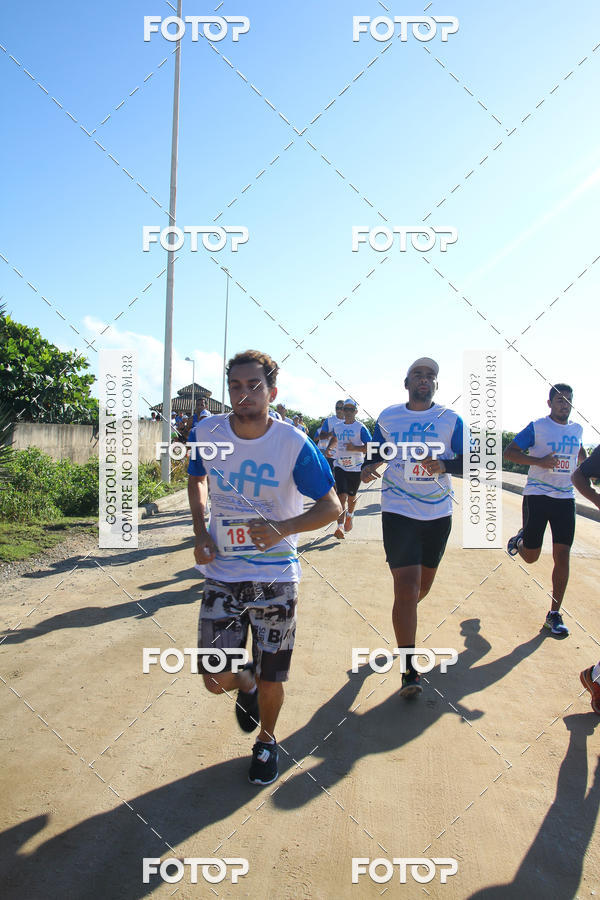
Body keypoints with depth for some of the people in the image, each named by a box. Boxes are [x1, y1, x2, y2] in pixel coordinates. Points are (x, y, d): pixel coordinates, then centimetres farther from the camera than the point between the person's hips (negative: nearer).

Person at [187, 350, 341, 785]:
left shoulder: (294, 443, -16)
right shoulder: (207, 433, -7)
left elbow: (331, 506, -9)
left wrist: (283, 528, -26)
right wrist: (200, 531, 1)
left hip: (276, 577, -2)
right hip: (222, 574, 2)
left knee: (270, 682, 7)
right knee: (217, 679, -1)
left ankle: (267, 741, 41)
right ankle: (246, 686, 37)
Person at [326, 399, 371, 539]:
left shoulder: (360, 428, -6)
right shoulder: (337, 426, 8)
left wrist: (355, 448, -23)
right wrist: (329, 448, 11)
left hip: (356, 468, -1)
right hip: (339, 466, 1)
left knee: (351, 496, 15)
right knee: (342, 496, -14)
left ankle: (349, 517, 45)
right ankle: (340, 527, -22)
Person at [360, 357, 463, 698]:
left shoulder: (451, 419, -1)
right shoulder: (388, 417, 3)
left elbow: (468, 463, -4)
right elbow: (379, 451, 16)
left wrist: (443, 465, -24)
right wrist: (371, 465, -7)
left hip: (439, 513, 2)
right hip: (399, 512, -2)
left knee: (423, 585, 17)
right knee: (407, 587, -12)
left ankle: (404, 618, 52)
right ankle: (410, 670, -1)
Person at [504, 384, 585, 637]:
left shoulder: (577, 429, 11)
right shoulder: (537, 427, -5)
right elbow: (509, 452, -10)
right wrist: (540, 461, -21)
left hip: (565, 498, 4)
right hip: (537, 495, -3)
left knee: (562, 556, -4)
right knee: (531, 556, 2)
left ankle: (554, 614, 5)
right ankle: (520, 539, 40)